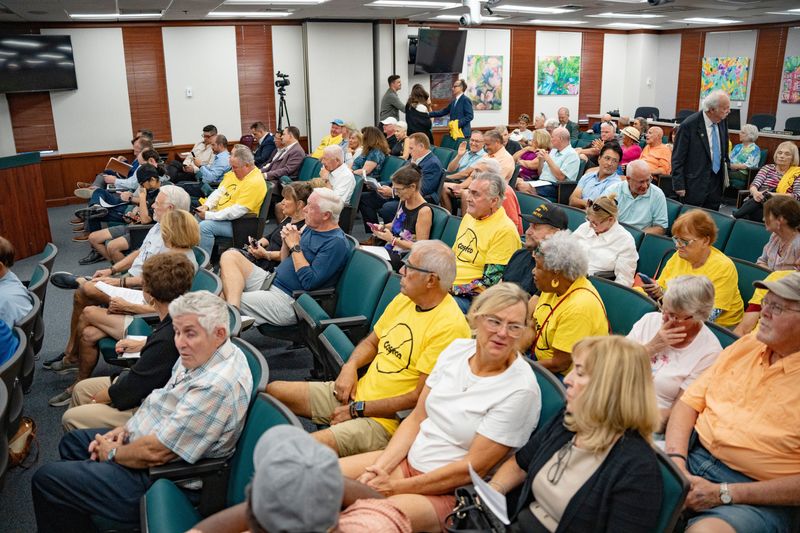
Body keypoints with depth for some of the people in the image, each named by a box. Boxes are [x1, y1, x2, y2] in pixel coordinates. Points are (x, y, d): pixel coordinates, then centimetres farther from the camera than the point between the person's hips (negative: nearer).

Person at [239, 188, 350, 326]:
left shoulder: (336, 242, -16)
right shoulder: (310, 228, 12)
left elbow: (309, 282, -23)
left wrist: (295, 246, -16)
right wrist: (286, 241, -1)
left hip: (288, 299, -10)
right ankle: (233, 308, -25)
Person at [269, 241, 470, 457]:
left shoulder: (449, 325, -21)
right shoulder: (404, 299, 6)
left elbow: (420, 398, -21)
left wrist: (358, 410, -16)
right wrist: (350, 366, -3)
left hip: (386, 418, -9)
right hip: (358, 391, 9)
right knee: (273, 391, 6)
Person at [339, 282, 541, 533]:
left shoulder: (521, 389, -20)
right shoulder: (457, 348, -1)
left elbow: (472, 468, -18)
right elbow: (416, 419, 4)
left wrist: (398, 487, -15)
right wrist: (380, 468, -10)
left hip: (452, 493, -6)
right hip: (408, 460, 6)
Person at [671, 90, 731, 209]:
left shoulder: (722, 122, 4)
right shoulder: (689, 125, -15)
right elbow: (677, 158, -12)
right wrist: (679, 185, -13)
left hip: (716, 182, 6)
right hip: (695, 184, -6)